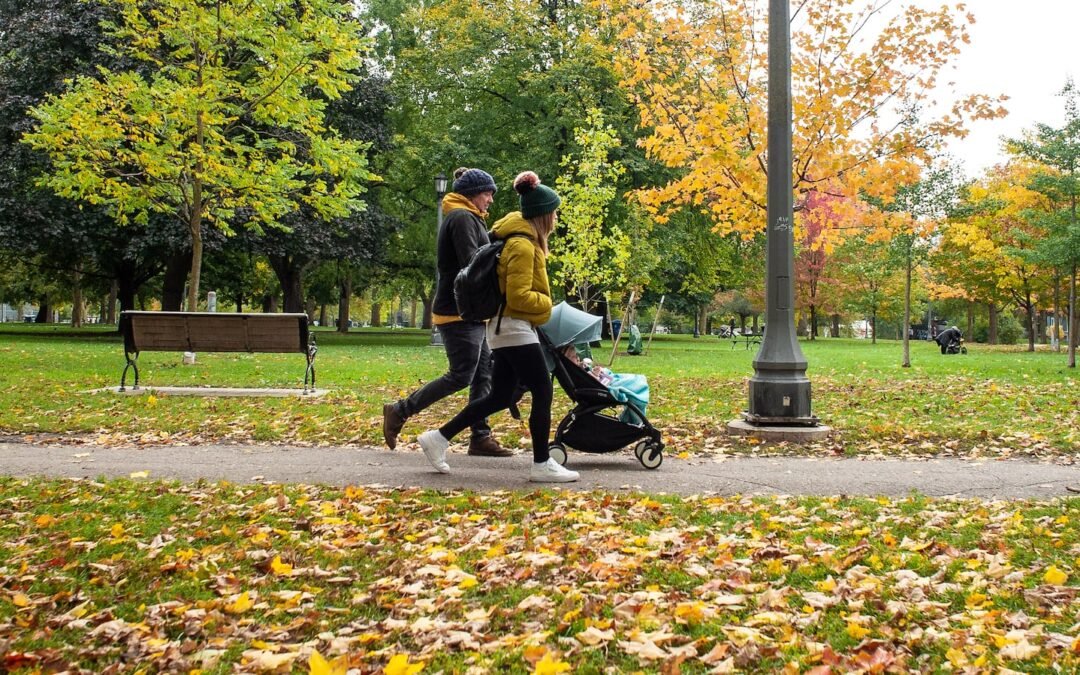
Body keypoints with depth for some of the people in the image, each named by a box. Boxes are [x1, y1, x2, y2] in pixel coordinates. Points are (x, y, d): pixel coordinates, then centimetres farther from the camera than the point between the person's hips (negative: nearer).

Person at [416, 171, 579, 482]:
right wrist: (546, 303, -6)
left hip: (507, 328, 11)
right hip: (515, 329, -11)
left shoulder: (522, 239, 15)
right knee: (543, 393, -4)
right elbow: (519, 297, -22)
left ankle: (438, 438, 14)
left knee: (500, 397, 12)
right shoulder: (523, 246, -17)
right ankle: (542, 465, 3)